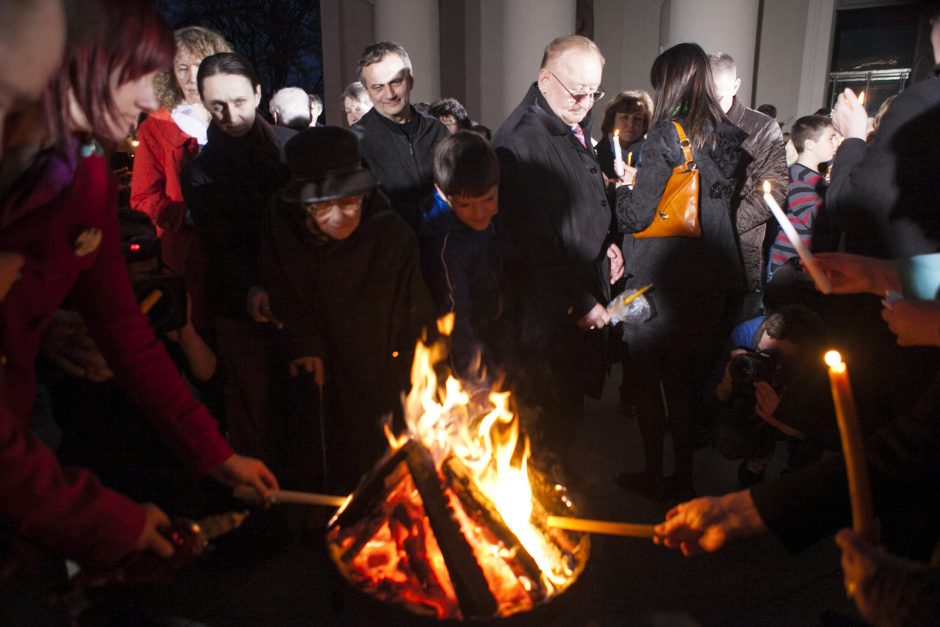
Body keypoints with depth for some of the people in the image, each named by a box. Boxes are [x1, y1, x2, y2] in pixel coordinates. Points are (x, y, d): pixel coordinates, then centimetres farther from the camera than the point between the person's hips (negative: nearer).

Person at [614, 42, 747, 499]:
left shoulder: (666, 135, -15)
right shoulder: (725, 136, 5)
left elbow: (636, 216, -17)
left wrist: (625, 184, 4)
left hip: (660, 279, -6)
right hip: (707, 280, 7)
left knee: (645, 377, 9)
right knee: (684, 379, 18)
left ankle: (654, 475, 21)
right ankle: (684, 474, 29)